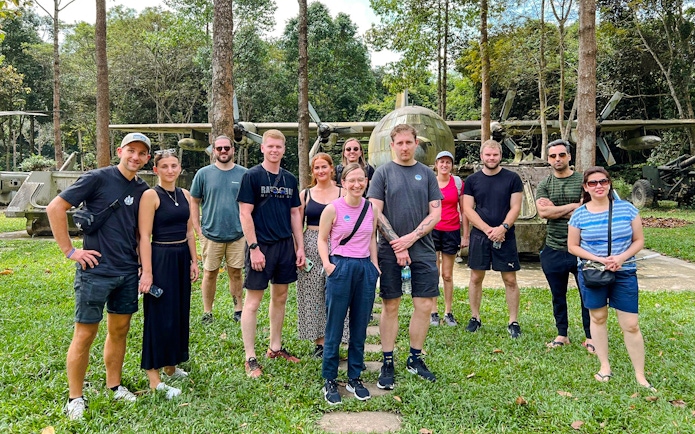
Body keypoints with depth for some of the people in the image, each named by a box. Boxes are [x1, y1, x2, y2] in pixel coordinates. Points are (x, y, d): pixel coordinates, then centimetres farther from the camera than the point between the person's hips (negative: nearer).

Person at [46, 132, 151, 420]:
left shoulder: (142, 189, 7)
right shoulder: (98, 178, -11)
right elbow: (55, 208, -11)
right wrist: (69, 250, -12)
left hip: (128, 272, 6)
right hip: (96, 271, -6)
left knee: (120, 330, 14)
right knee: (85, 334, 2)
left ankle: (114, 385, 31)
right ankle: (75, 398, 17)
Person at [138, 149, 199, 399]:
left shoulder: (185, 195, 10)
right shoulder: (150, 195, -10)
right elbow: (144, 236, -14)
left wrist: (194, 261, 12)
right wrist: (147, 271, -18)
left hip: (182, 258, 7)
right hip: (160, 258, -7)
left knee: (179, 313, 14)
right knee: (159, 315, -2)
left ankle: (171, 366, 30)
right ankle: (154, 379, 7)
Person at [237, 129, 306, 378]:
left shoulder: (290, 179, 9)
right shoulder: (252, 176, -7)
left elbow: (295, 214, 13)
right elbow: (245, 213, -10)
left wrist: (300, 247, 8)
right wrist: (254, 248, -16)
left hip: (286, 246, 6)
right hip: (261, 246, -6)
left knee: (280, 298, 14)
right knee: (252, 301, -1)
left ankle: (275, 348, 28)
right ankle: (250, 358, 7)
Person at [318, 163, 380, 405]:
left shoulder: (371, 208, 5)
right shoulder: (333, 208, -7)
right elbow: (322, 239, 0)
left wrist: (375, 265, 7)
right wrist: (326, 264, -12)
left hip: (365, 269, 4)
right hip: (341, 268, -4)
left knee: (360, 327, 11)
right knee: (334, 327, 4)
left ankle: (354, 378, 25)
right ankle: (329, 380, 17)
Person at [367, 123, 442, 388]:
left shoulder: (427, 173, 8)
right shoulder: (383, 172, 3)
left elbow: (436, 213, 4)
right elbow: (375, 212, -3)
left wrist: (412, 237, -9)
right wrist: (397, 243, -10)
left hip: (423, 249, 2)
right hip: (390, 250, -2)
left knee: (424, 305, 4)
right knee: (391, 306, 3)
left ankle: (415, 359, 21)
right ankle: (387, 364, 14)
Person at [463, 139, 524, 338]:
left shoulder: (512, 178, 1)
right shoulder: (472, 180, 4)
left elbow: (515, 208, -2)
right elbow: (468, 209, -1)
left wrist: (502, 228, -16)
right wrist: (487, 229, -12)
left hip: (505, 236, -1)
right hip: (479, 236, 1)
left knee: (510, 280, 2)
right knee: (476, 277, 7)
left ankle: (513, 322, 12)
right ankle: (475, 318, 20)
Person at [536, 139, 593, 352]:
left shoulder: (582, 181, -2)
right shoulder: (544, 185, 4)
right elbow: (543, 212, -12)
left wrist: (555, 210, -12)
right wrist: (573, 206, -11)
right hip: (554, 249, 2)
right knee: (558, 296, 13)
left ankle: (590, 338, 19)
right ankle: (562, 335, 27)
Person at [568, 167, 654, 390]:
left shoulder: (627, 208, -3)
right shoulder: (579, 214, -4)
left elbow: (639, 240, 1)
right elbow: (573, 247, 0)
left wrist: (622, 258, -16)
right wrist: (598, 259, -14)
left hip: (624, 274, 0)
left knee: (631, 325, 0)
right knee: (598, 317, 11)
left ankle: (640, 376, 13)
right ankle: (604, 366, 27)